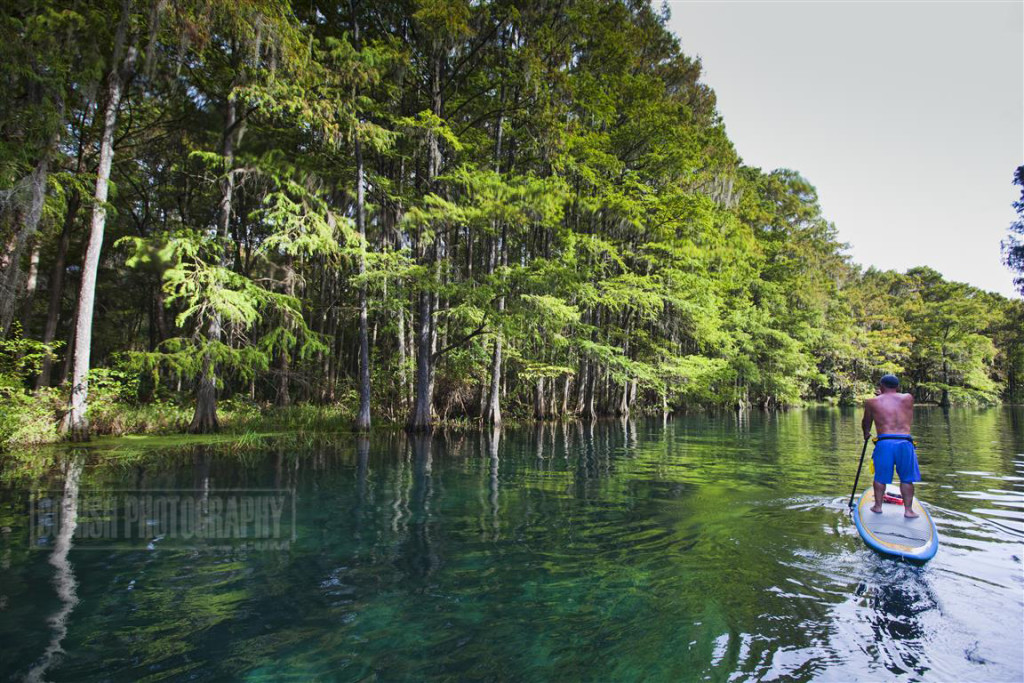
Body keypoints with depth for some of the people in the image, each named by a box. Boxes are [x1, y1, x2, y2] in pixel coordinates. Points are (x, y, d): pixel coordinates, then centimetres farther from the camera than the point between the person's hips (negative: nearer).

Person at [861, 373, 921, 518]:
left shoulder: (872, 402, 7)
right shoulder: (908, 398, 11)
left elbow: (866, 423, 20)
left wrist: (866, 434, 41)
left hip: (884, 442, -1)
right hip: (905, 441, 1)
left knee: (880, 477, 12)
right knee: (906, 478, 12)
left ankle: (878, 506, 20)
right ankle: (908, 509, 13)